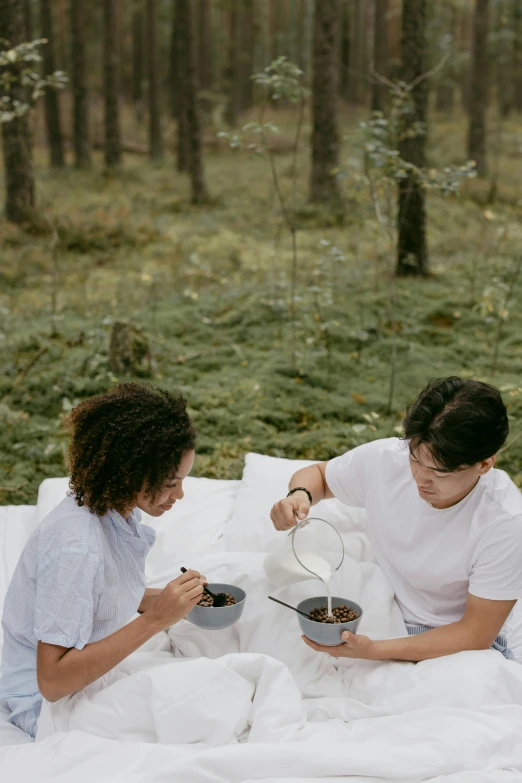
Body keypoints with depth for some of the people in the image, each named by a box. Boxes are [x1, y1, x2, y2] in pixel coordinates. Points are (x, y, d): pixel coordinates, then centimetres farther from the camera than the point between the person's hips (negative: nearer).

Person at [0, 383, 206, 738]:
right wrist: (156, 619, -33)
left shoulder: (120, 508, -7)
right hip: (50, 704, -7)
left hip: (94, 668, 7)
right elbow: (52, 681, -30)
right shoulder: (76, 547, -31)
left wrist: (171, 598, -9)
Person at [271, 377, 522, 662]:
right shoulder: (384, 459, -15)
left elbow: (475, 634, -18)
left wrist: (375, 651, -30)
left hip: (455, 645, -2)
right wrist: (299, 495, -18)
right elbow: (317, 474, 7)